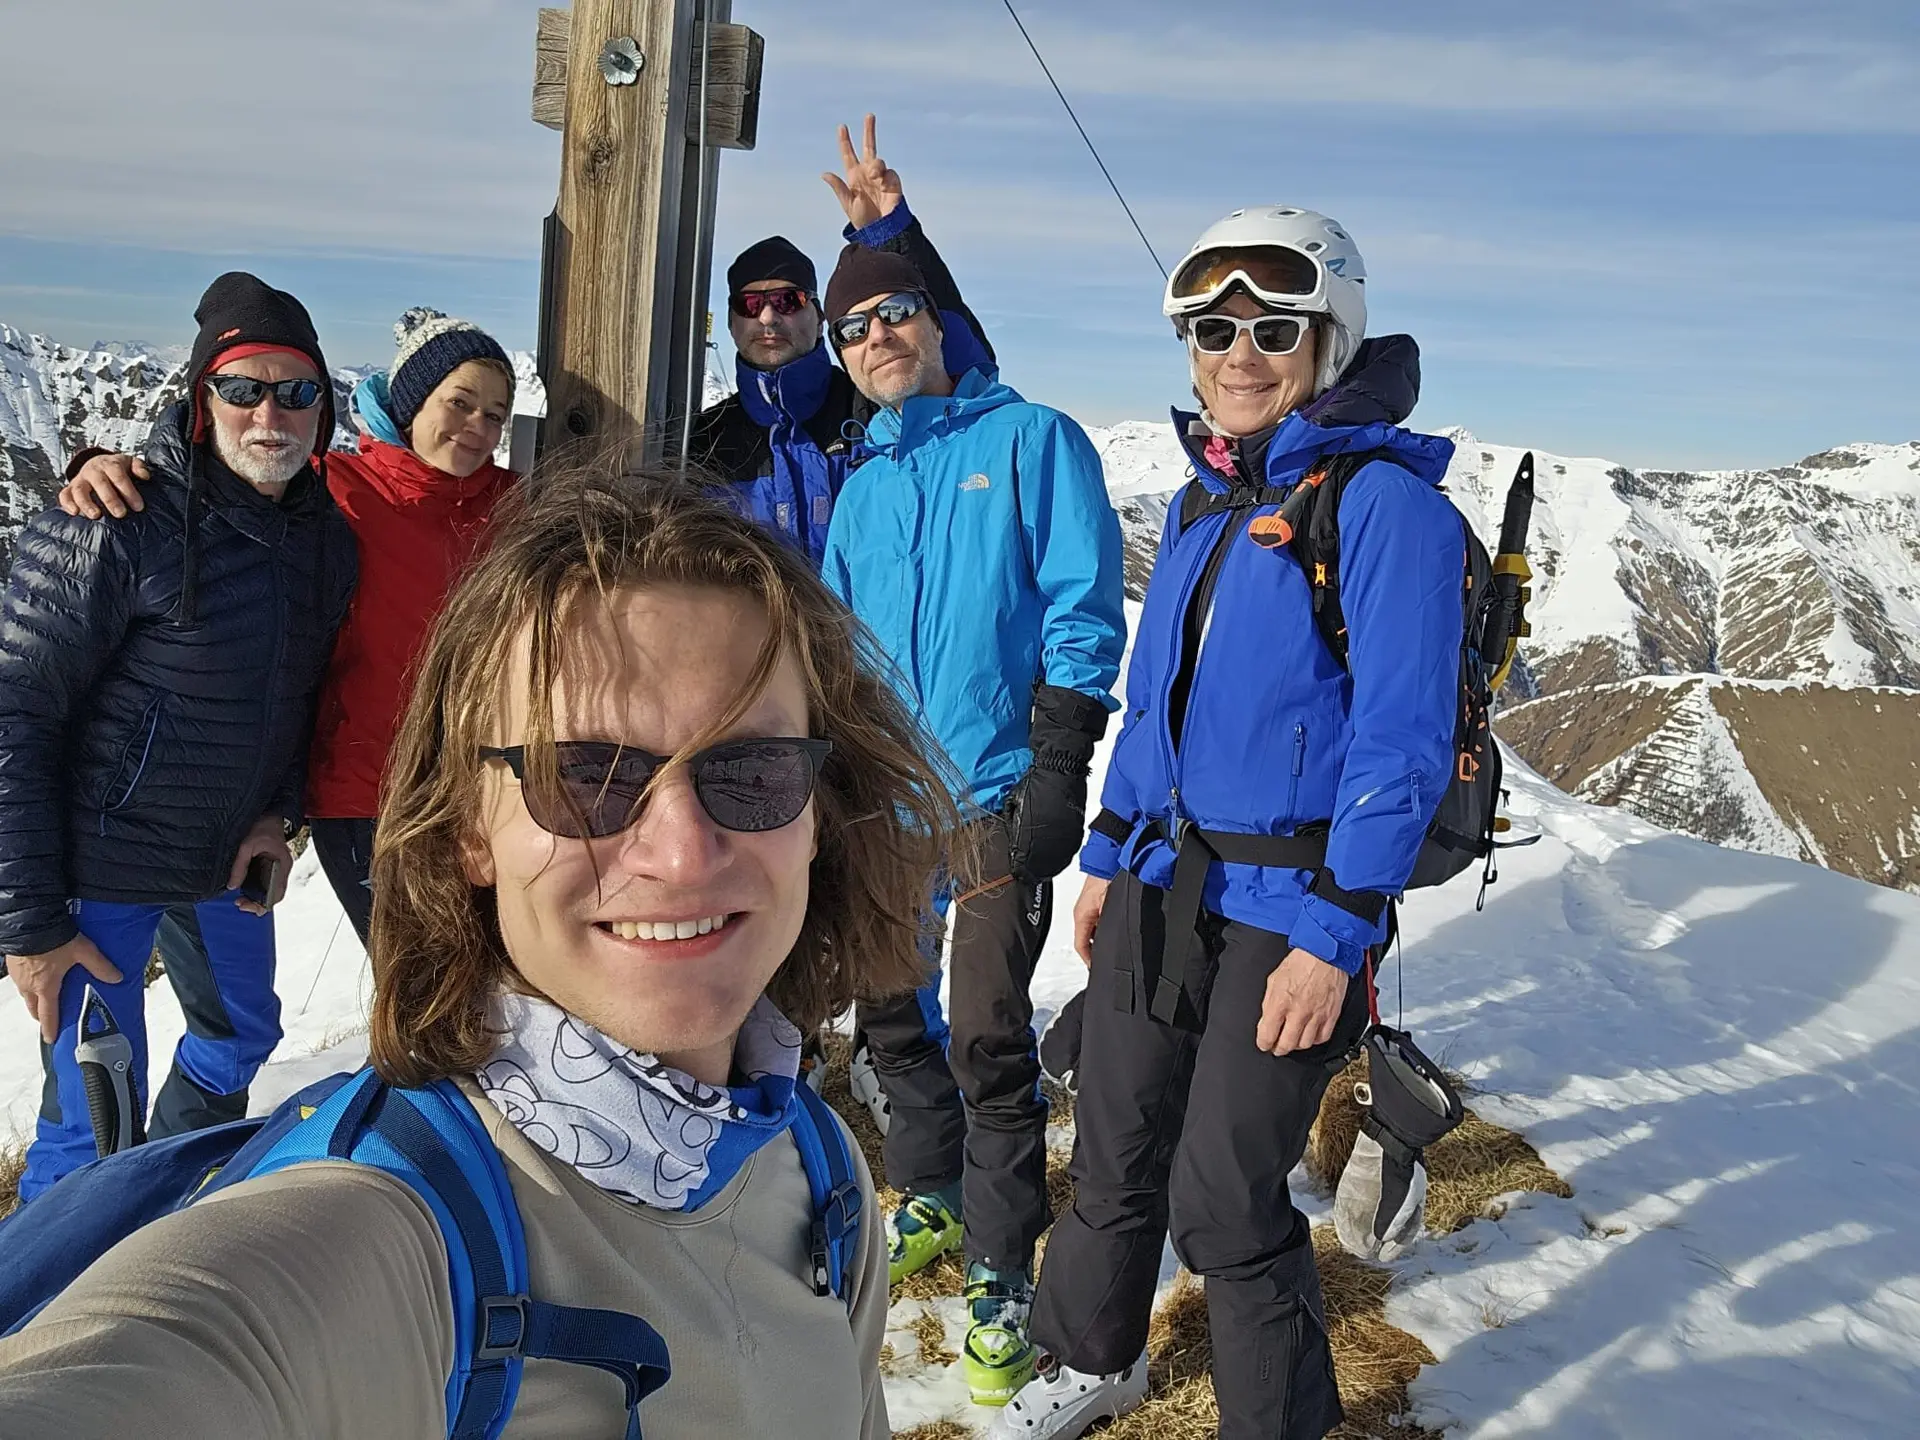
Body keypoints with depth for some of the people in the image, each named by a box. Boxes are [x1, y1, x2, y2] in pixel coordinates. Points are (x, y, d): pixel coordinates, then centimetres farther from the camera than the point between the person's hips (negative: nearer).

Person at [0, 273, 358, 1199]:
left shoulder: (327, 534, -1)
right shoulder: (120, 525, -21)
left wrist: (280, 811, -3)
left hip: (231, 859, 7)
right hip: (102, 868, -7)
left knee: (242, 1033, 24)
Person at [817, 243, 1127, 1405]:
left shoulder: (1032, 439, -3)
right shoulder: (864, 484, 14)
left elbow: (1084, 613, -9)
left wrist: (1058, 772, -17)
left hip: (996, 790, -6)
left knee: (988, 1041, -5)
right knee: (894, 1016, 16)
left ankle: (1002, 1277, 11)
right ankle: (931, 1202, 38)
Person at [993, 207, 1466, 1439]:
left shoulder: (1383, 499, -12)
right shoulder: (1204, 502, 11)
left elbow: (1402, 738, -17)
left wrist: (1336, 932, -20)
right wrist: (1107, 855, 16)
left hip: (1288, 904, -6)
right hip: (1159, 880, 7)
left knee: (1224, 1197, 3)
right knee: (1116, 1155, 17)